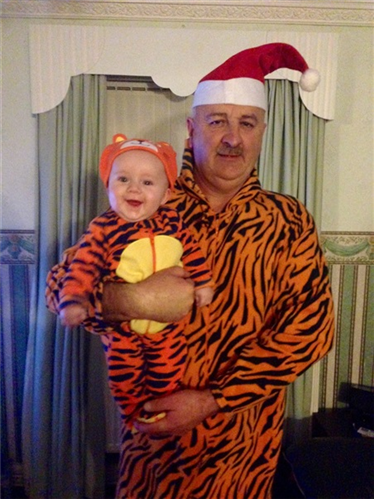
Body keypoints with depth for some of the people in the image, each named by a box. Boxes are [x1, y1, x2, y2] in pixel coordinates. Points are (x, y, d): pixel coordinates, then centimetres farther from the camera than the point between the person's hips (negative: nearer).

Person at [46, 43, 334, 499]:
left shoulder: (289, 222, -6)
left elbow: (310, 327, -13)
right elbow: (62, 284, -6)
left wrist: (210, 401, -19)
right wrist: (133, 300, -26)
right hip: (151, 427, 1)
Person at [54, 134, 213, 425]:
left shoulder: (172, 221, -7)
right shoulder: (103, 229, -17)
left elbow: (192, 251, 4)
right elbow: (84, 266, -18)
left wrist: (202, 283, 3)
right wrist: (74, 300, -30)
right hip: (122, 326, -2)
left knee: (169, 370, 18)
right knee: (127, 375, 14)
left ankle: (162, 408, 43)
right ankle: (135, 412, 41)